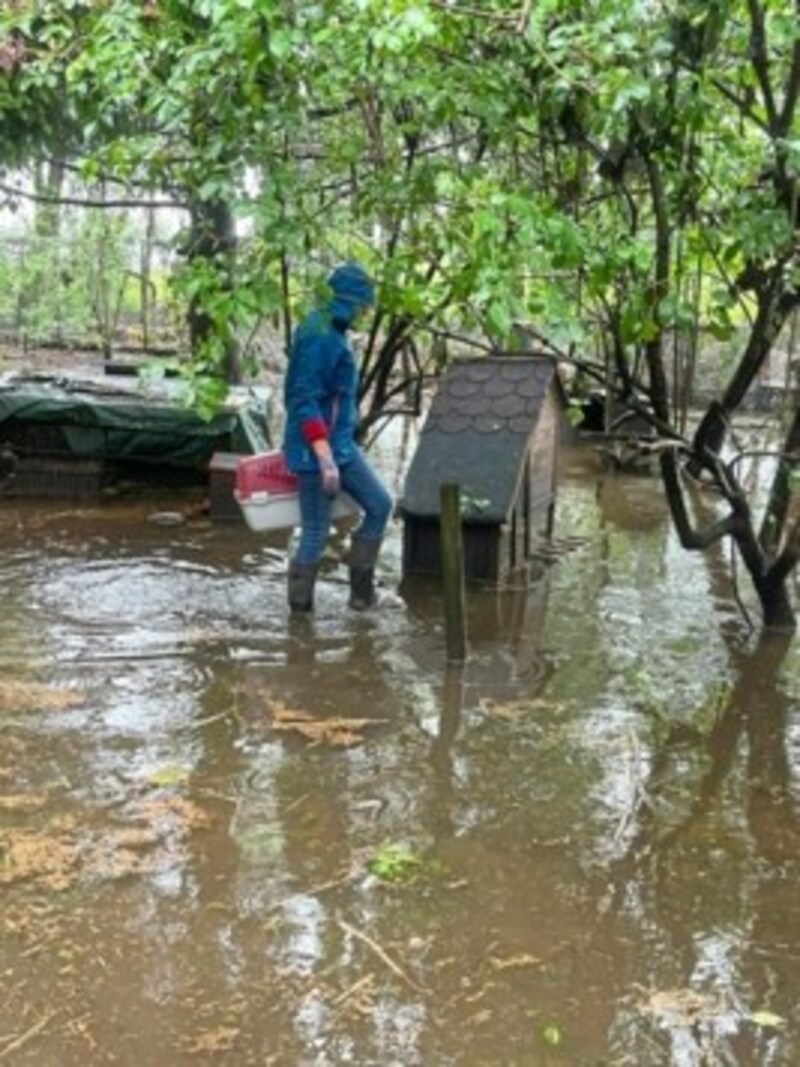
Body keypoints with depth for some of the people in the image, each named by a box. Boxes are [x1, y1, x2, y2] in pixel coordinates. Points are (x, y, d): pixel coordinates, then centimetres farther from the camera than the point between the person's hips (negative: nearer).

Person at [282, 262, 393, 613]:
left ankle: (361, 585, 20)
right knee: (316, 534, -1)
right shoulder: (318, 336, -20)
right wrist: (325, 459, -28)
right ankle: (299, 611, 14)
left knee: (379, 504, 10)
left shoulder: (333, 331, 9)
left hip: (341, 444, 10)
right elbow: (305, 400, -25)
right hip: (315, 449, -10)